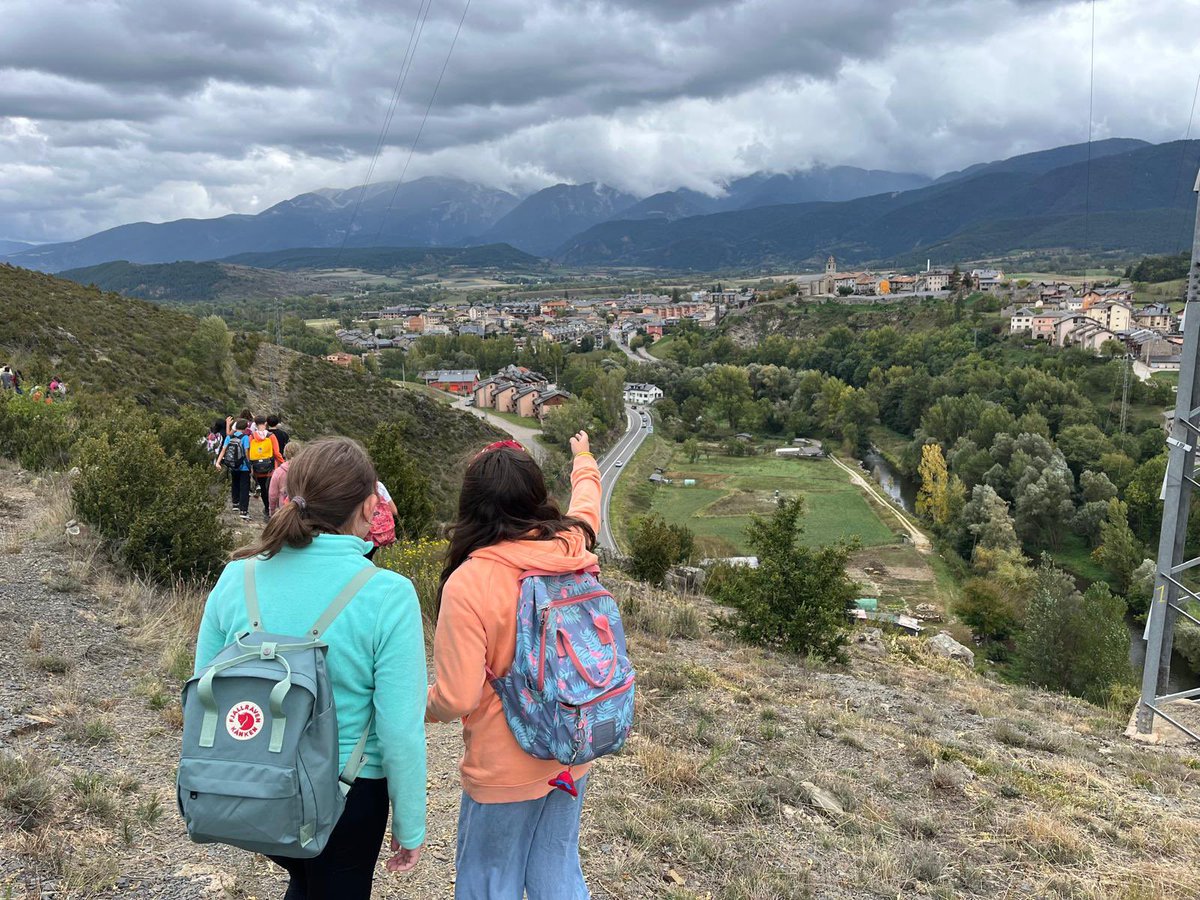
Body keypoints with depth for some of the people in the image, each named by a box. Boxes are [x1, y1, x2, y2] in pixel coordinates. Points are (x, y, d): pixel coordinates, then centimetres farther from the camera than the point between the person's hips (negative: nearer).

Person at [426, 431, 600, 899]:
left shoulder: (467, 583, -25)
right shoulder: (573, 545, -9)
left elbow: (455, 699, -21)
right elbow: (587, 499, 16)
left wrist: (421, 703, 2)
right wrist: (583, 458, 36)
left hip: (505, 769, -5)